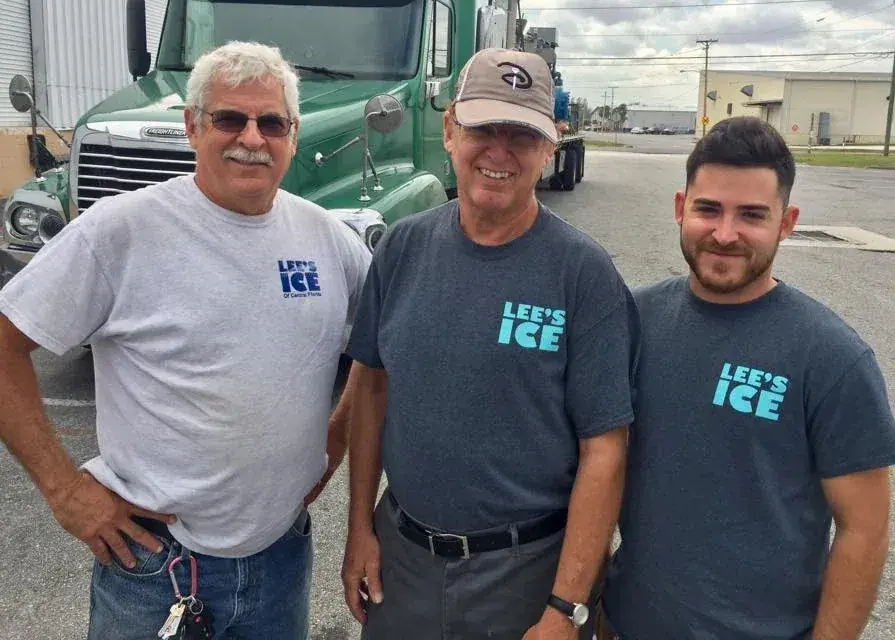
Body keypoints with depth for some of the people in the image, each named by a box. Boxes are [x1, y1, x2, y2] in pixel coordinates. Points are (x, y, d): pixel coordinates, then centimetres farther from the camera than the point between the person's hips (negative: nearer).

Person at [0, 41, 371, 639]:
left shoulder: (328, 235, -1)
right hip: (155, 560, -3)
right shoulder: (119, 230, -15)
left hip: (285, 549, 4)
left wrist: (340, 430, 4)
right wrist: (63, 485, -12)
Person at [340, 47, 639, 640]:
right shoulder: (403, 246, -3)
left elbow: (603, 448, -15)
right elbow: (371, 384, 5)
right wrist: (360, 526, 4)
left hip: (526, 568, -3)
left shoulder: (585, 273, -15)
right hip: (400, 548, 4)